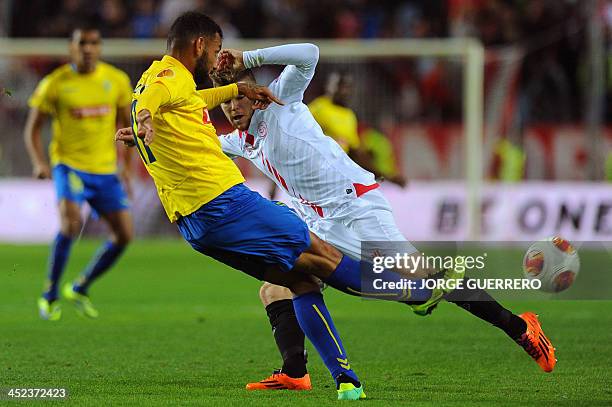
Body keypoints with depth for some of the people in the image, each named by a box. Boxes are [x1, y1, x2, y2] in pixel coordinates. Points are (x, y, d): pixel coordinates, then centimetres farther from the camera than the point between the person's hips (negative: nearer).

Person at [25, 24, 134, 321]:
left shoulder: (116, 81, 2)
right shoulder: (55, 84, -6)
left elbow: (124, 123, 16)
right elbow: (32, 129, 1)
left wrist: (126, 166, 7)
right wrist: (39, 163, -15)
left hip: (105, 169, 4)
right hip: (68, 164, -4)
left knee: (124, 234, -2)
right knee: (71, 222, -28)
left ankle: (80, 288, 19)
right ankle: (50, 296, -13)